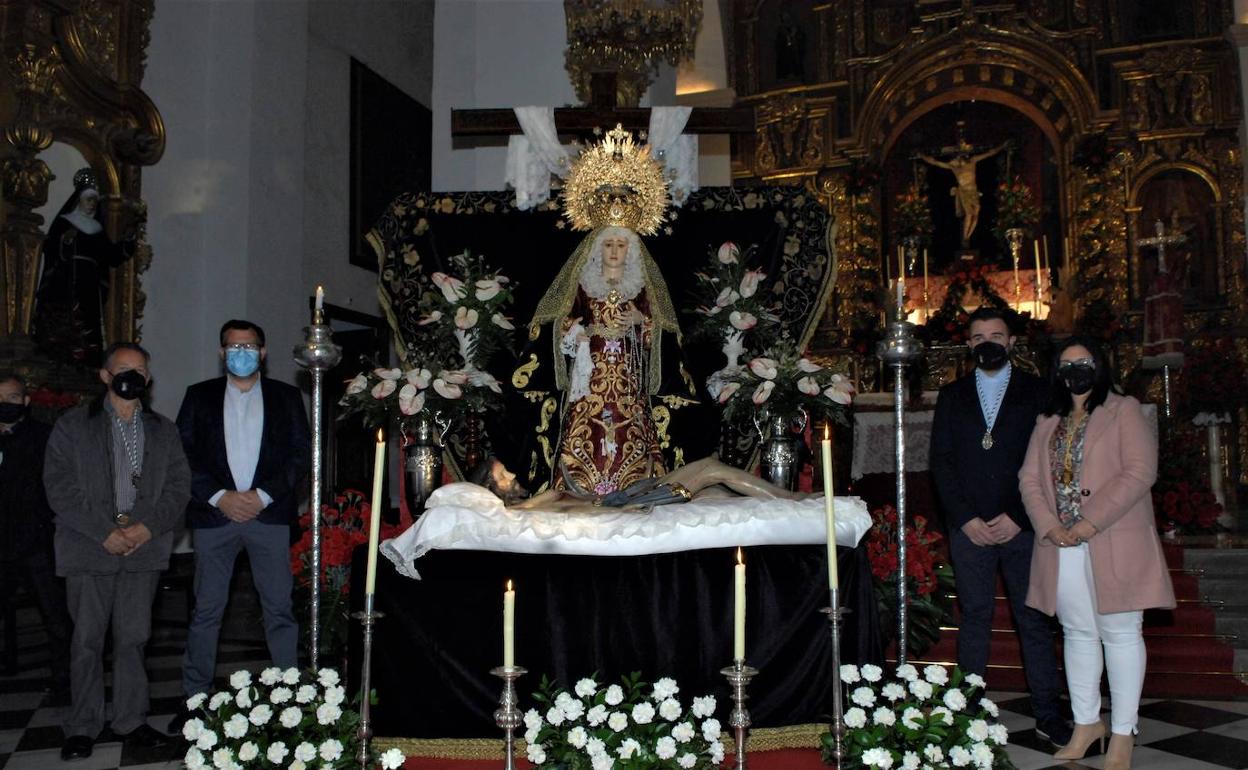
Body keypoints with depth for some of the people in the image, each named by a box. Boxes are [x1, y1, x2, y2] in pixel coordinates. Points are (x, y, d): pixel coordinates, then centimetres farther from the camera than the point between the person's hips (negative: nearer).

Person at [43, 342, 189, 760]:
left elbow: (179, 486, 8)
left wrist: (149, 526, -8)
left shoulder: (164, 430, 14)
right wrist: (104, 533, -11)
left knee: (133, 638, 5)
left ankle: (131, 721, 14)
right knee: (87, 640, 1)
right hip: (89, 550, -2)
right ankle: (82, 727, 12)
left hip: (144, 549, 2)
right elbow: (59, 487, -3)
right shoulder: (73, 425, 5)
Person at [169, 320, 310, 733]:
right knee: (206, 609, 4)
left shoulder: (285, 397, 9)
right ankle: (195, 697, 11)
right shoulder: (199, 396, 10)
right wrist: (220, 497, -9)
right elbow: (184, 454, 3)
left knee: (279, 607, 1)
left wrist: (262, 496, -8)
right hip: (214, 513, 1)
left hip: (269, 513, 0)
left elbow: (301, 452, 3)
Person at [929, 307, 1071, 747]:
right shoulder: (952, 397, 12)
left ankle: (1047, 713, 7)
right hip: (969, 526, 1)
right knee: (974, 616, 5)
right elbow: (941, 462, 6)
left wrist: (1018, 518, -9)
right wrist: (966, 518, -5)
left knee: (1034, 619, 1)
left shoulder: (1035, 392, 6)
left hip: (1021, 525, -1)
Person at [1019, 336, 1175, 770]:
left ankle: (1123, 734, 9)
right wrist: (1050, 526, -7)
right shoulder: (1048, 423, 16)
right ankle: (1087, 723, 22)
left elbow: (1139, 472, -11)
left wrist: (1091, 522, -17)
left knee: (1120, 634, 0)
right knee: (1078, 633, 11)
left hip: (1114, 546, -5)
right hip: (1062, 547, 5)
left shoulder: (1124, 411, 0)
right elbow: (1030, 479, 10)